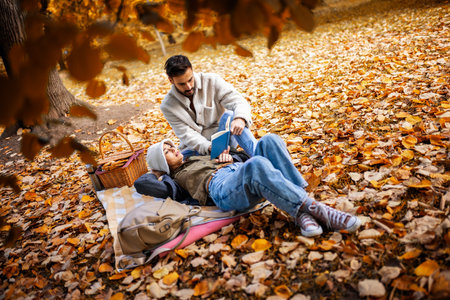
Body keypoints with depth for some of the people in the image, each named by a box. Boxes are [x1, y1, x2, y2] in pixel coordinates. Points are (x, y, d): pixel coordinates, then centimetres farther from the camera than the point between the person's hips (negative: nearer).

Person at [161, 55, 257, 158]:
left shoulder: (211, 81, -10)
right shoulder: (167, 106, -9)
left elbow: (238, 102, -17)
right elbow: (188, 136, -14)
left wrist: (240, 118, -42)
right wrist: (211, 148, -34)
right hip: (196, 148, 1)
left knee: (229, 115, -31)